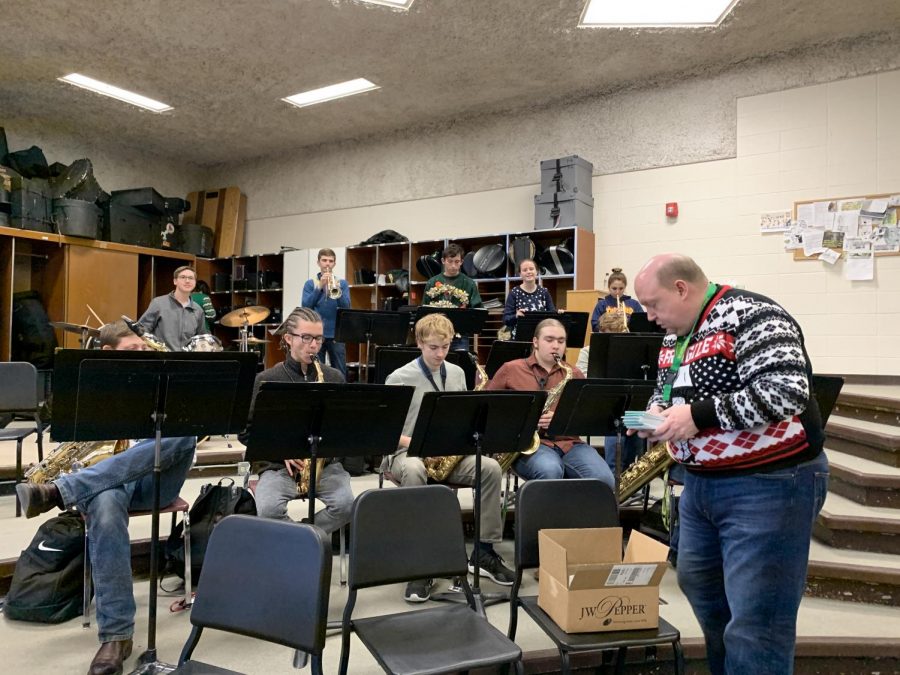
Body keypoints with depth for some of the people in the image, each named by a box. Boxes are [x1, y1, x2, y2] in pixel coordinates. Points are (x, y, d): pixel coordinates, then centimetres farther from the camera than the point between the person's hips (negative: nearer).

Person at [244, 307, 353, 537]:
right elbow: (246, 432, 3)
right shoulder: (266, 380, 1)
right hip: (277, 465, -1)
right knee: (269, 510, -31)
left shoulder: (334, 377, 7)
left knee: (345, 505, -26)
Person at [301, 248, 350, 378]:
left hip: (336, 334, 0)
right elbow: (305, 307, -8)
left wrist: (337, 288, -21)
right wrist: (319, 287, -18)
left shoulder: (342, 283, 7)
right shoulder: (310, 283, 5)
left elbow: (346, 307, -5)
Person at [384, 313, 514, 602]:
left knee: (491, 468, -23)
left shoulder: (457, 373, 10)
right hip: (407, 452, -4)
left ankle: (484, 551, -9)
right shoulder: (398, 378, -6)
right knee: (414, 471, -40)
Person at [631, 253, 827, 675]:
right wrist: (658, 410, -3)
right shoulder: (676, 334, 9)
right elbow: (666, 389, 20)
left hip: (769, 484, -9)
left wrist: (699, 415, -28)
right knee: (699, 585, 22)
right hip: (701, 484, 9)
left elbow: (786, 394, -29)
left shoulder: (750, 316, -18)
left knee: (755, 619, -3)